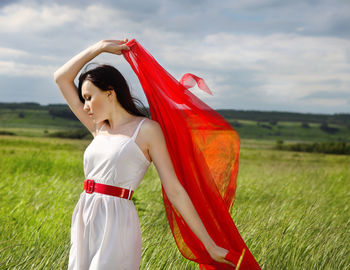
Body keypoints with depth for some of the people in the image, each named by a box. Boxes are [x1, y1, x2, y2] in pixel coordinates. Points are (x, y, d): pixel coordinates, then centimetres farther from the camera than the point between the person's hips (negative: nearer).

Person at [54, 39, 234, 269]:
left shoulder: (147, 129, -2)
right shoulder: (99, 129, 16)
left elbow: (174, 190, -4)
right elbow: (62, 78, 21)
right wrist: (100, 47, 20)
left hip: (117, 223, -6)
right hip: (84, 224, 7)